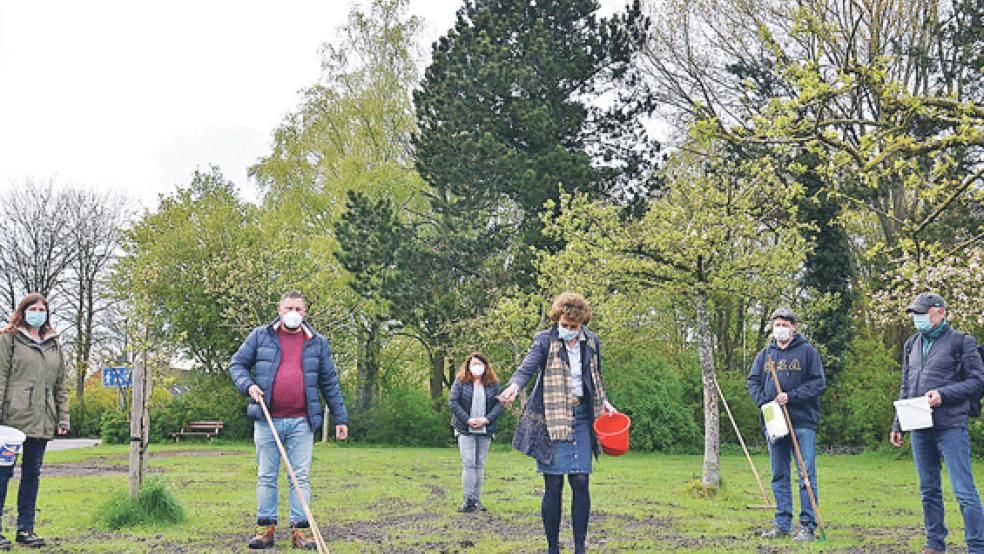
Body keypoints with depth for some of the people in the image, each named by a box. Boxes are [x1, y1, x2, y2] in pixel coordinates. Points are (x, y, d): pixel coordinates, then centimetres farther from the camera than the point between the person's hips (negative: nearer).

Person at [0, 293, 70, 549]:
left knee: (32, 474, 9)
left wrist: (63, 418, 12)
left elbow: (60, 385, 18)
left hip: (42, 421, 5)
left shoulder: (54, 345, 17)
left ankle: (25, 529, 15)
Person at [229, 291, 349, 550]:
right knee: (266, 477, 6)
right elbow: (237, 363, 12)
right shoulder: (260, 336, 7)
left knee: (301, 477, 1)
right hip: (267, 420, 0)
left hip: (301, 422, 0)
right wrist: (248, 385, -8)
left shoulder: (317, 343, 10)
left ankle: (300, 529, 6)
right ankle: (265, 528, 13)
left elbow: (330, 383, 13)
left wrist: (340, 418, 10)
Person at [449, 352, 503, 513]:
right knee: (468, 463, -6)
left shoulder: (493, 384, 6)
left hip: (486, 430, 2)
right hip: (466, 430, -2)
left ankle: (477, 499, 13)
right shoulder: (460, 382, 1)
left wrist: (487, 419, -14)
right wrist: (468, 420, -15)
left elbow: (499, 404, 0)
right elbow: (453, 402, -6)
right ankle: (469, 500, -3)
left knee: (480, 464, 7)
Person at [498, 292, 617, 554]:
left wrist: (604, 402, 9)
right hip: (552, 419, -3)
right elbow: (527, 367, -19)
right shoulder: (545, 340, -4)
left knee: (580, 481, 0)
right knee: (553, 485, -1)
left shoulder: (592, 342, 9)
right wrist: (514, 386, -39)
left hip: (581, 417, 3)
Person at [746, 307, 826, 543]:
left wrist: (791, 396, -16)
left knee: (807, 475, -3)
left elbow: (818, 383, -5)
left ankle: (808, 525, 3)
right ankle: (782, 523, 18)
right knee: (779, 476, 10)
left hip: (803, 421, -4)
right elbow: (752, 380, 12)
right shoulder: (765, 353, 12)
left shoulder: (807, 351, 0)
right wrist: (764, 402, -5)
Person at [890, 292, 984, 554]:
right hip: (920, 429, 6)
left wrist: (943, 394, -18)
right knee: (928, 490, 13)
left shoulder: (961, 341, -3)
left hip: (951, 427, -6)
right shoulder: (912, 344, 14)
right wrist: (897, 425, 16)